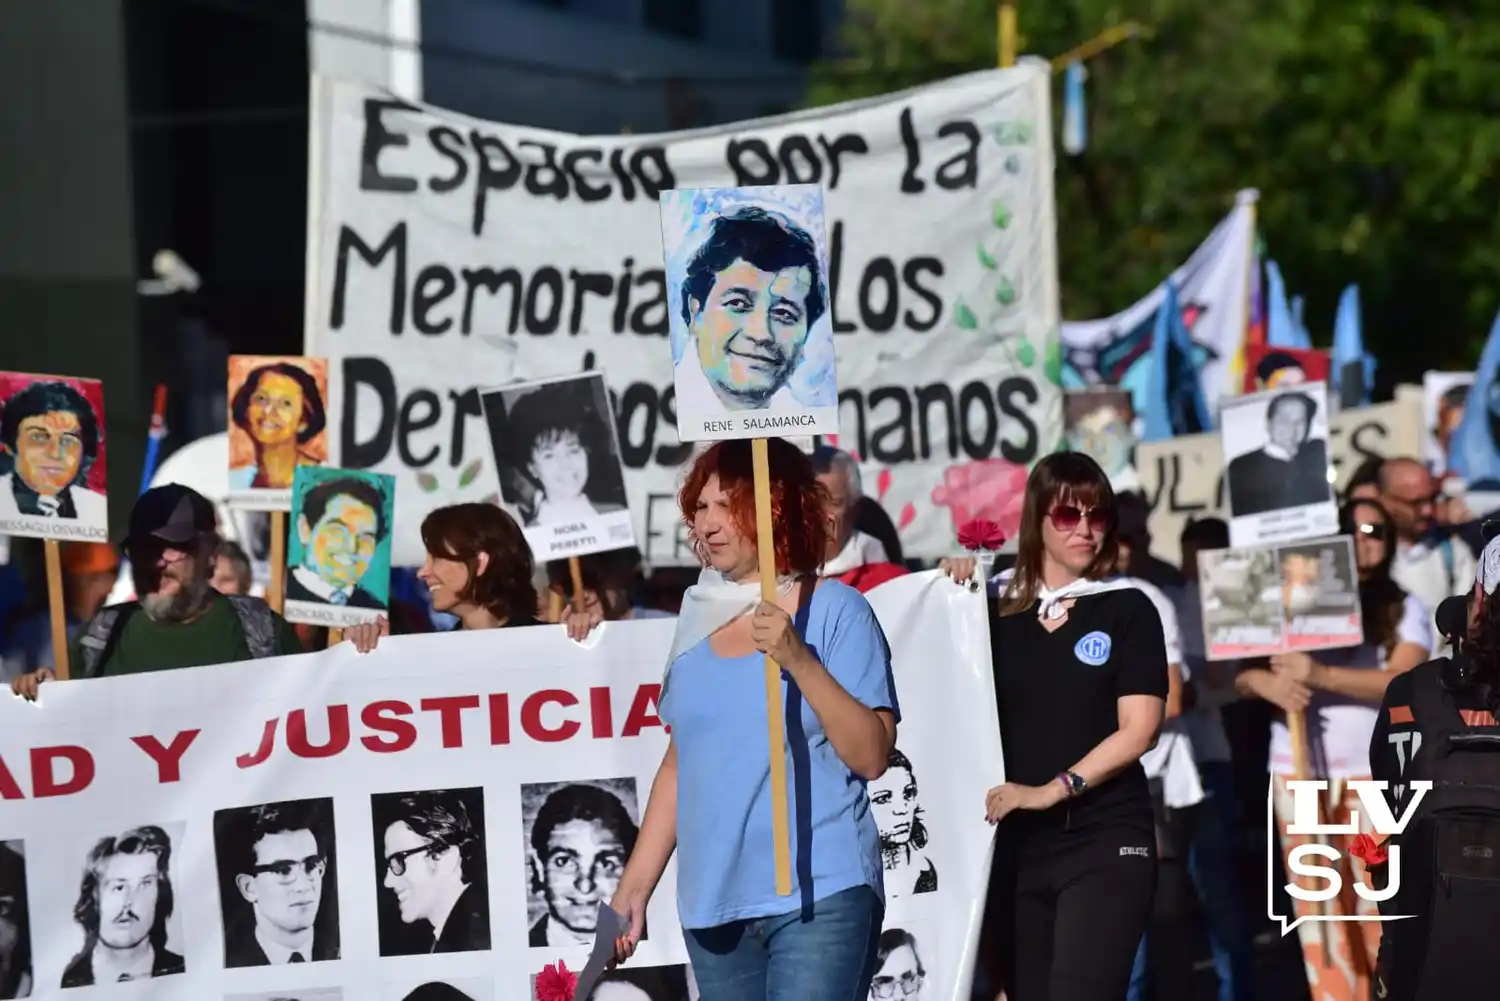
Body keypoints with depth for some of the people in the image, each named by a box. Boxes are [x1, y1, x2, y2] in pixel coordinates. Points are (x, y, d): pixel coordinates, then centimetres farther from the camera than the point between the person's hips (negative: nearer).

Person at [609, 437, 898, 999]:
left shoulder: (834, 611, -5)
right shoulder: (700, 619, 11)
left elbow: (871, 757, -12)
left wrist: (799, 661, -21)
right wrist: (635, 886, 15)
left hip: (817, 895, -6)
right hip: (713, 903, 6)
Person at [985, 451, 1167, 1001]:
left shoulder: (1128, 609, 2)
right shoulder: (1001, 615, 12)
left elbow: (1138, 729, -6)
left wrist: (1052, 791, -15)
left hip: (1104, 842, -4)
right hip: (1018, 846, 4)